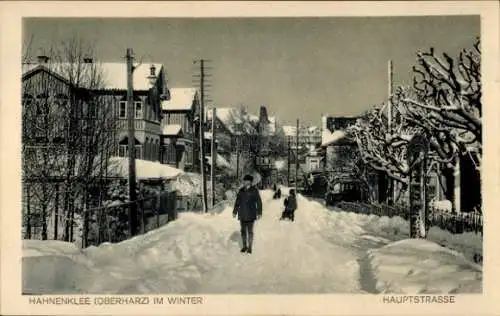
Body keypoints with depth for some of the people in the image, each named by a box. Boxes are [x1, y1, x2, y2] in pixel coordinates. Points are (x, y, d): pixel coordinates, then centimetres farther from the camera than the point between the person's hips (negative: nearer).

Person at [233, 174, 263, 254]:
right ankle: (244, 246, 19)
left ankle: (250, 247, 9)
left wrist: (259, 213, -13)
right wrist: (235, 212, 10)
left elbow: (259, 202, -8)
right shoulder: (241, 191, 6)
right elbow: (237, 202, 12)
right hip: (242, 214, 4)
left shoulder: (254, 190, -7)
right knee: (243, 230, 9)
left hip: (250, 214, -4)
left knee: (250, 231, 0)